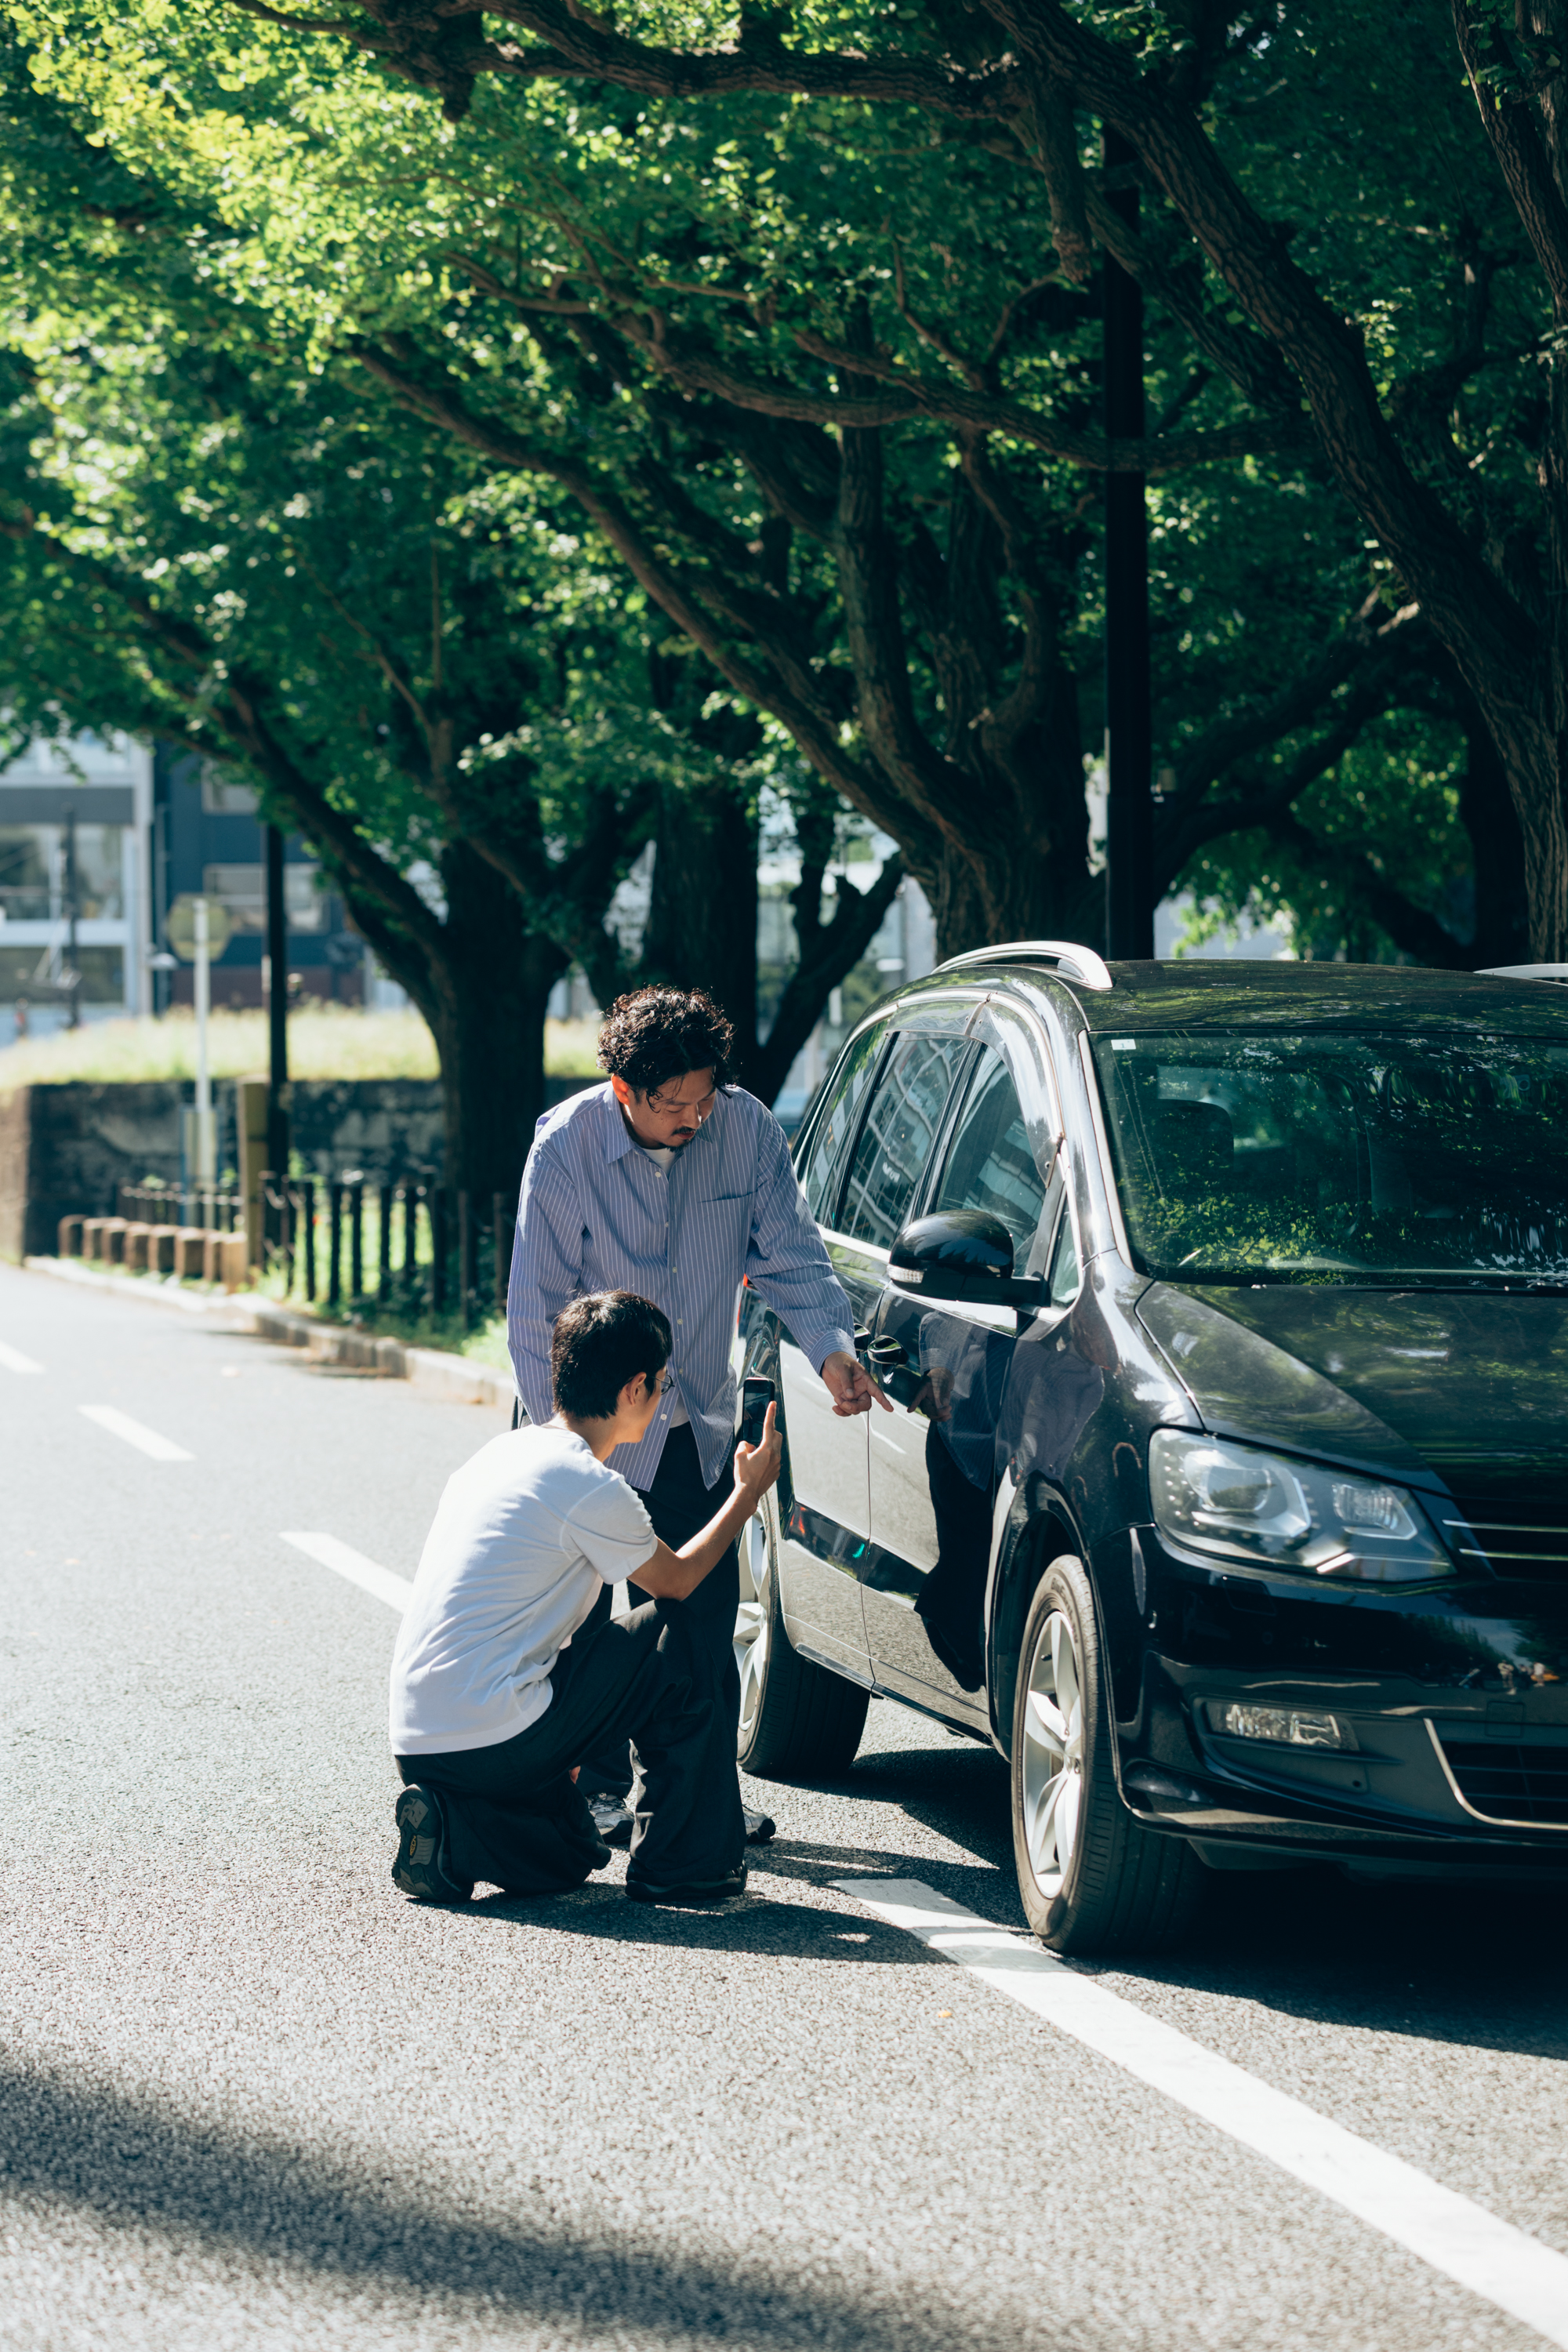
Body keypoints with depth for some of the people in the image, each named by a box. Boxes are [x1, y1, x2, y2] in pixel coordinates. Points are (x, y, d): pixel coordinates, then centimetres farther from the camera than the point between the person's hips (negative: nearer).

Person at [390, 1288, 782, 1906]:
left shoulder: (506, 1451, 15)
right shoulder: (591, 1490, -13)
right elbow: (677, 1581, 6)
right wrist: (749, 1492, 21)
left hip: (416, 1747, 9)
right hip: (492, 1745, -9)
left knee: (569, 1859, 28)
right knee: (675, 1640, 4)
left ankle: (448, 1832, 3)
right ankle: (675, 1862, 8)